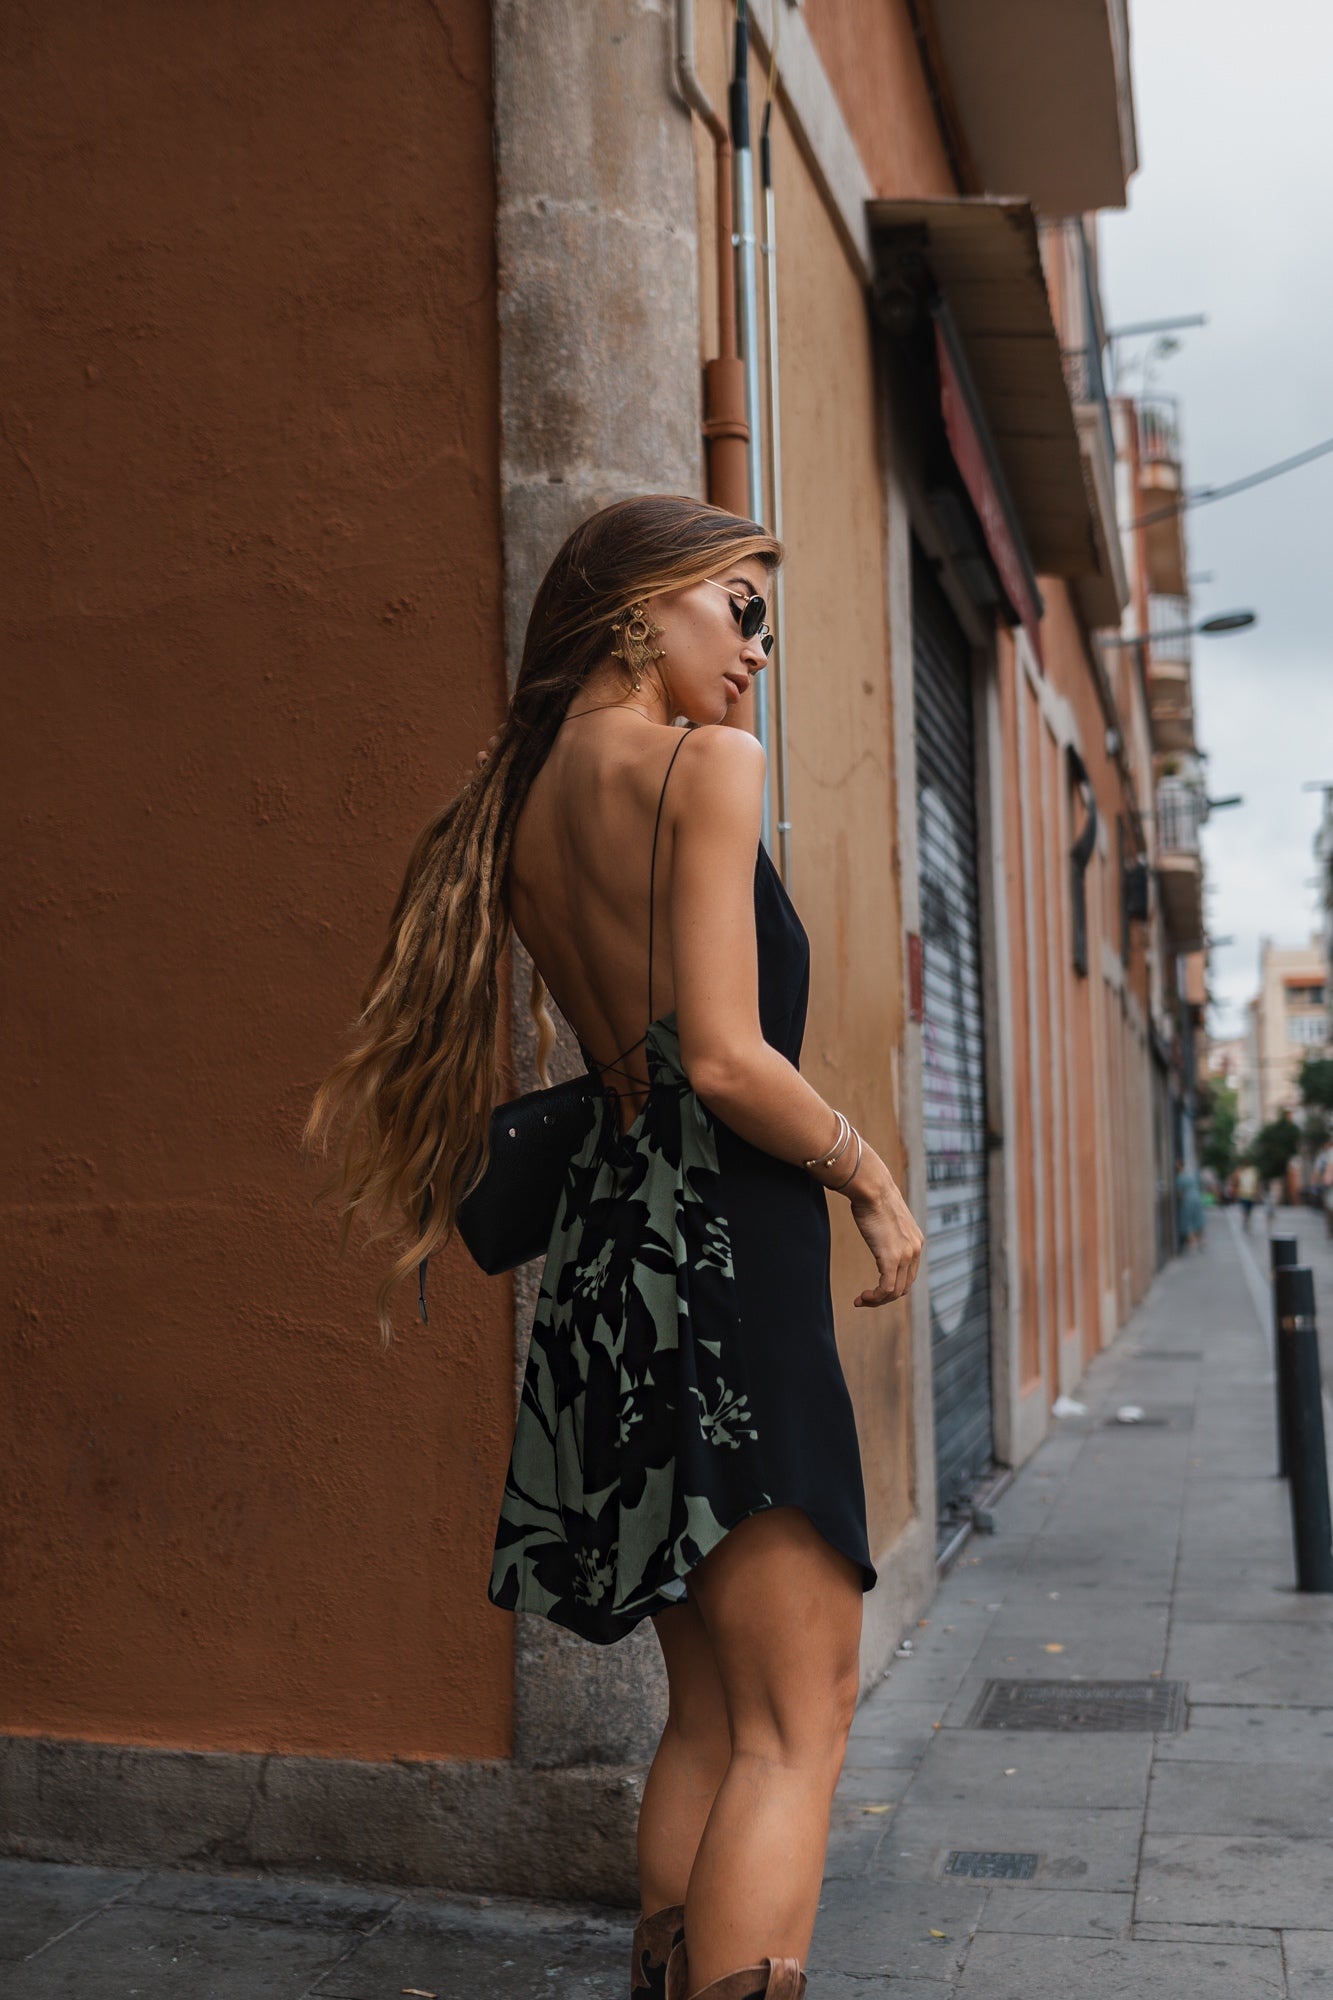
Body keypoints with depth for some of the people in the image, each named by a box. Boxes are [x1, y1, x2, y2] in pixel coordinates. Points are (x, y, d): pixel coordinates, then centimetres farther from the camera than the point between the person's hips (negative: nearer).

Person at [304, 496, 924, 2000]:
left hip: (618, 1236, 9)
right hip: (725, 1250, -9)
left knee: (709, 1716, 16)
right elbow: (725, 1057, -16)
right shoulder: (707, 763, -8)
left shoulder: (523, 807, 15)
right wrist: (873, 1181, -3)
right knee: (798, 1723, -3)